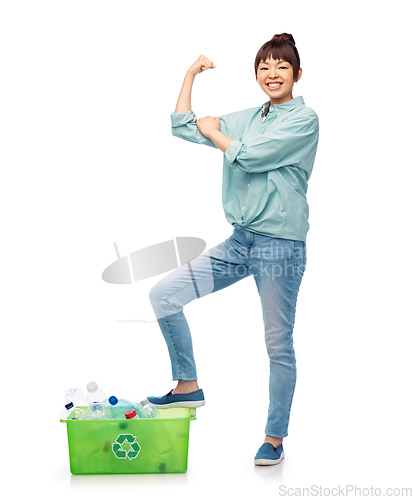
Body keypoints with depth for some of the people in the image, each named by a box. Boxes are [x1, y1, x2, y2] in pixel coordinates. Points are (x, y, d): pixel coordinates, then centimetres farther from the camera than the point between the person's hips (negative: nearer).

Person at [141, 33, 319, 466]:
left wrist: (212, 131, 1)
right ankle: (188, 386, 14)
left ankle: (275, 437, 19)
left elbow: (249, 156, -16)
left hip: (281, 247, -6)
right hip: (239, 242, 7)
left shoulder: (304, 119, -6)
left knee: (279, 345, 2)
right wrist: (191, 74, 13)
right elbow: (181, 127, 15)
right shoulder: (245, 120, 14)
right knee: (163, 295, -1)